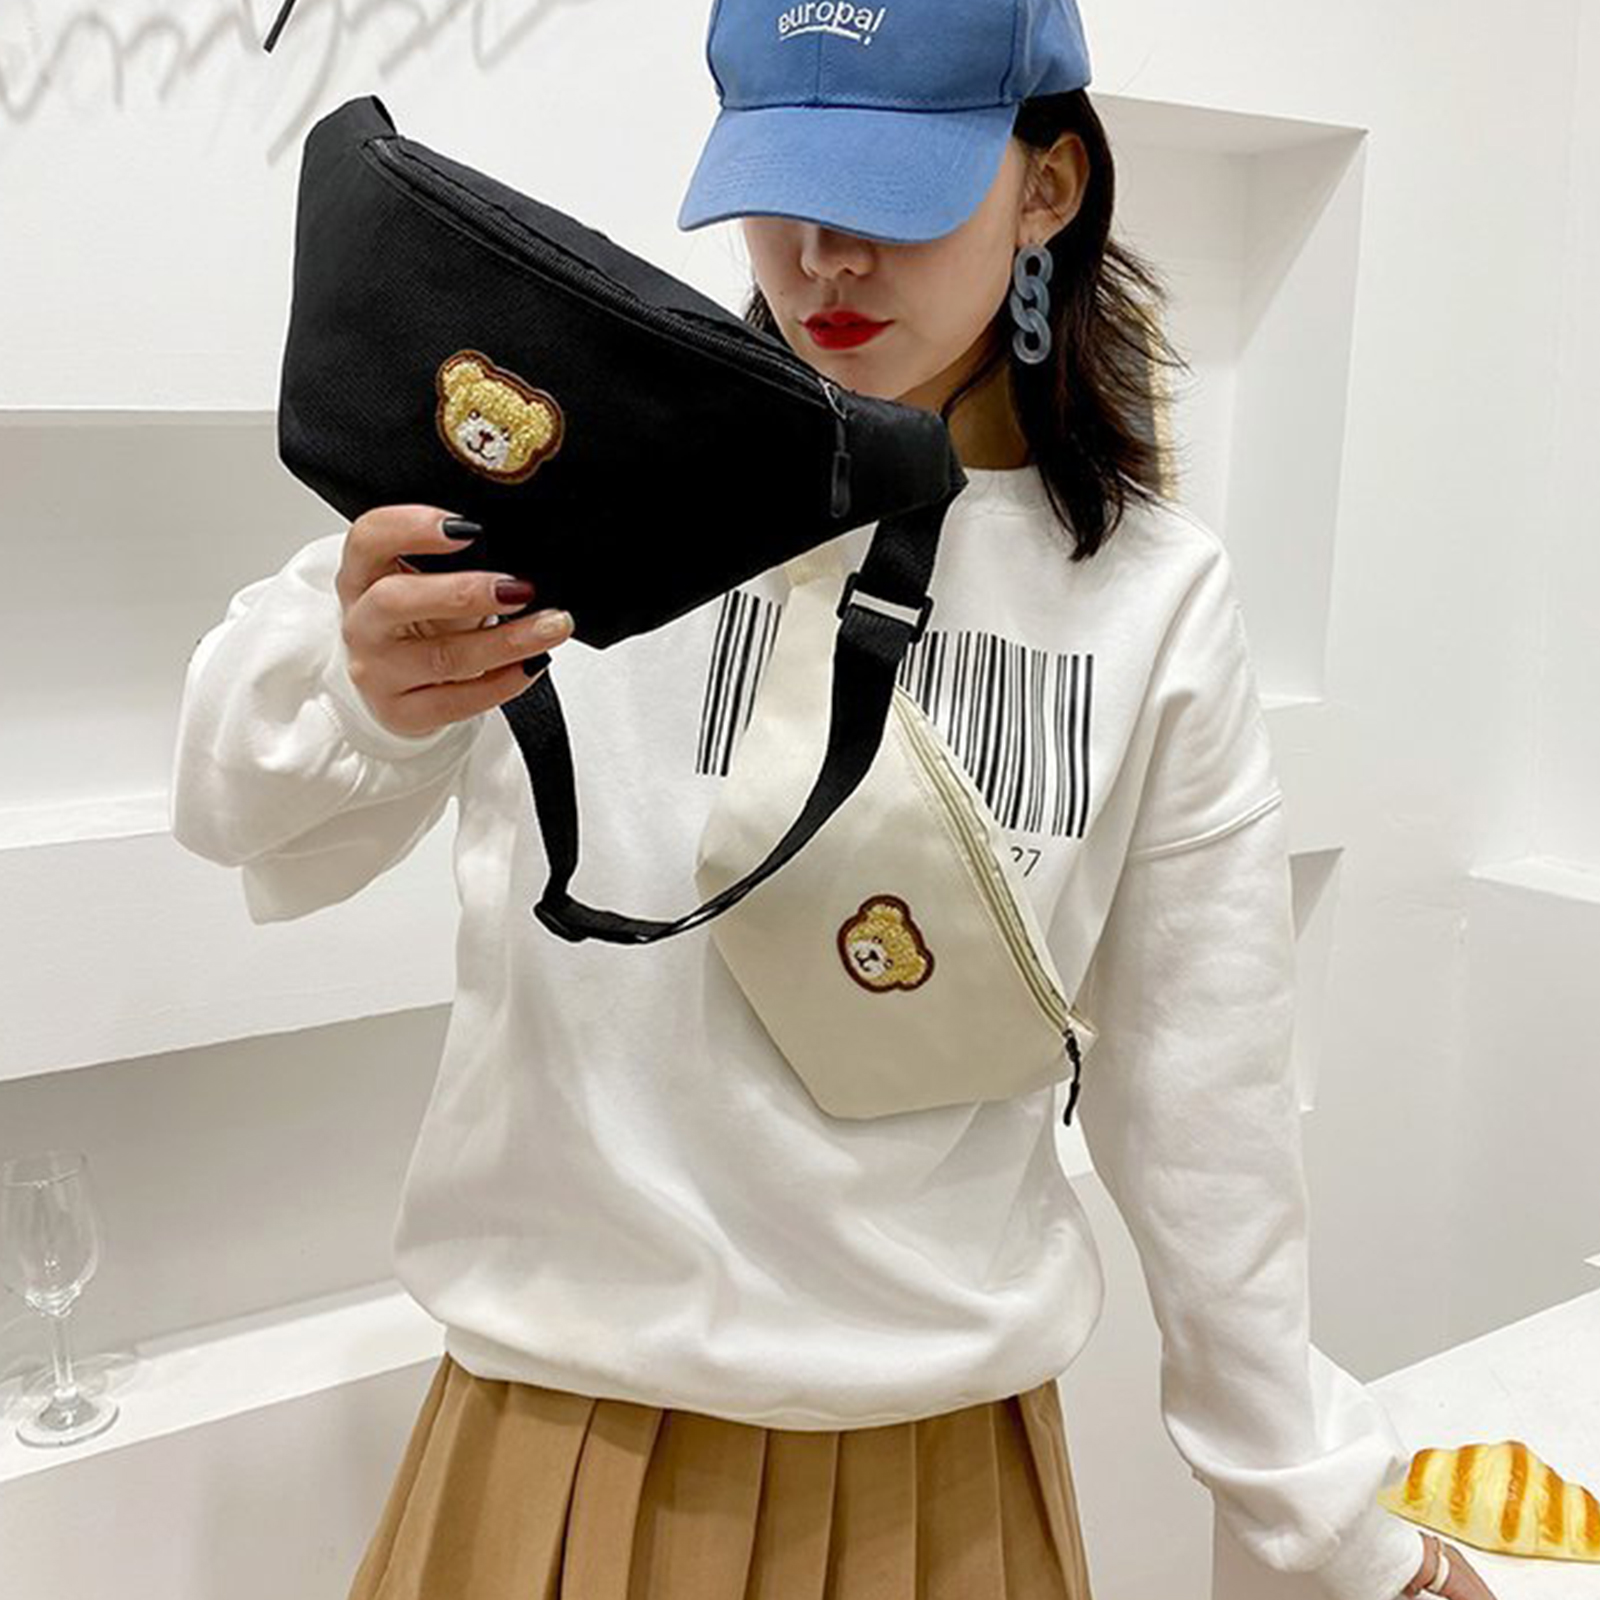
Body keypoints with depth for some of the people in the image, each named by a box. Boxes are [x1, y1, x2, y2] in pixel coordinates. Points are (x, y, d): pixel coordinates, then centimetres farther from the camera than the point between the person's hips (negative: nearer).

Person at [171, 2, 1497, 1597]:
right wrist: (360, 694, -43)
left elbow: (1196, 1100, 1)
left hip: (947, 1460, 2)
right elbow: (239, 812, -20)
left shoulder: (1153, 598, -5)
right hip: (565, 1424, -1)